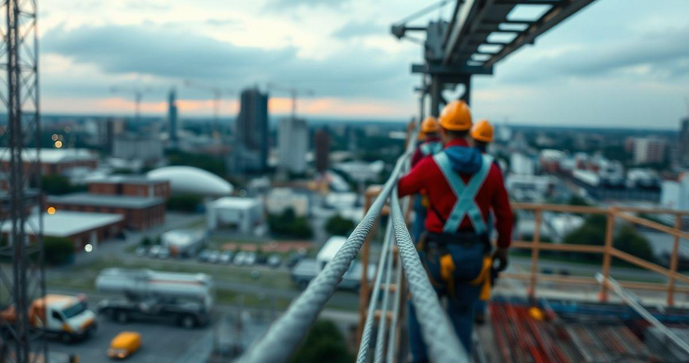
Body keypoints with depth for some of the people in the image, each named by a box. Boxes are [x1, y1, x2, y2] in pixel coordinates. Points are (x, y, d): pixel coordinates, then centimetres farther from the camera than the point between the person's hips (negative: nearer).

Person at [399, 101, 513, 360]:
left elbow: (400, 188, 6)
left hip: (440, 253, -3)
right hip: (475, 254, 3)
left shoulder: (430, 165, -12)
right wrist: (503, 248, 21)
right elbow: (505, 215, 5)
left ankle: (419, 359, 28)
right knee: (462, 314, 21)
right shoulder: (490, 169, -1)